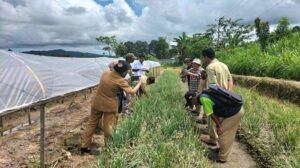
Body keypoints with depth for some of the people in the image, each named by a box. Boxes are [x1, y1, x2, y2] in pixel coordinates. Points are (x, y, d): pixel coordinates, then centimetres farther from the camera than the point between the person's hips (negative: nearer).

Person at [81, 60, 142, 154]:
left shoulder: (105, 73, -3)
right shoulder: (121, 81, -17)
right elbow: (132, 91, -10)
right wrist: (139, 83, 6)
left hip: (97, 103, 5)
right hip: (110, 106, -5)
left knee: (92, 123, 14)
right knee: (108, 127, 6)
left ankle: (84, 146, 21)